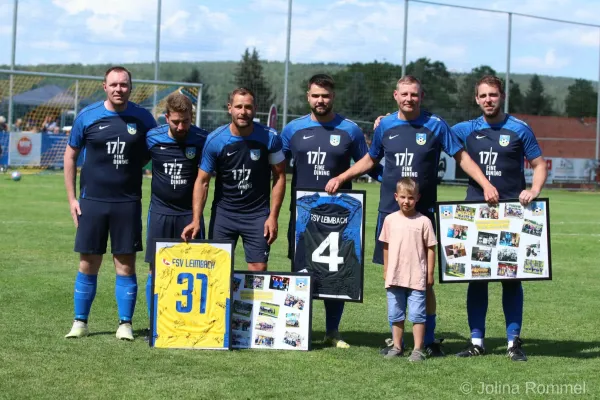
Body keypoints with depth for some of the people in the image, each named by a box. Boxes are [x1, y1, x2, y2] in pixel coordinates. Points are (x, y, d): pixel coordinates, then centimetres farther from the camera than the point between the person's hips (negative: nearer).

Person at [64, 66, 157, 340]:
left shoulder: (142, 118, 1)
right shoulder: (88, 117, 0)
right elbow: (70, 155, 7)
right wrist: (71, 197, 4)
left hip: (128, 202, 0)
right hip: (92, 201, 0)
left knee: (125, 265, 1)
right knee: (88, 264, 4)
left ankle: (125, 324, 9)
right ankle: (80, 323, 15)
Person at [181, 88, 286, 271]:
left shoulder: (269, 138, -8)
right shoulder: (214, 140, -8)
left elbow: (279, 177, 0)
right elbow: (202, 182, -4)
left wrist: (273, 216, -6)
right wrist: (196, 220, -13)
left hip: (257, 214, -1)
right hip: (223, 213, 1)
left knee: (258, 269, -4)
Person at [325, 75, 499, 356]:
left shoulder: (435, 125, -1)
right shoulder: (385, 126, 7)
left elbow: (461, 157, 3)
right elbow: (370, 159, 22)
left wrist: (486, 184, -7)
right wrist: (340, 178, 15)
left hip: (423, 213, -2)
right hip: (389, 211, 2)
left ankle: (429, 339, 9)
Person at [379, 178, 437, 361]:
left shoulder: (423, 221, -6)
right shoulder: (390, 219, 3)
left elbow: (430, 248, -2)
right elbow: (386, 246, 11)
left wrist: (430, 273, -2)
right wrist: (386, 270, 13)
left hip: (417, 277, -4)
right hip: (394, 277, 4)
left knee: (417, 315, -1)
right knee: (395, 315, 12)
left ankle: (418, 349, 4)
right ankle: (397, 347, 22)